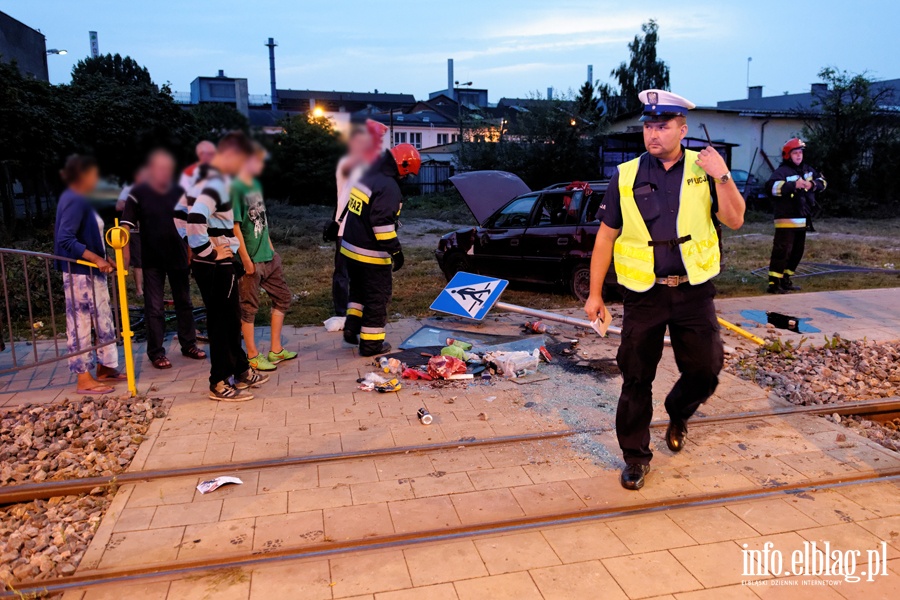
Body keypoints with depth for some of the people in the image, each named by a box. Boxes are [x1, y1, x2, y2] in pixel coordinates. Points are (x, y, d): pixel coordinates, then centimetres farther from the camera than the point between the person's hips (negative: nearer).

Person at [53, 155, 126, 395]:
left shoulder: (79, 200, 14)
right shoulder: (74, 200, -16)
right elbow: (66, 240, -23)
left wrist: (104, 259, 12)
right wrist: (97, 259, -24)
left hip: (91, 272, 10)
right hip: (80, 274, -10)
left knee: (103, 321, 15)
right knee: (80, 325, -3)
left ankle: (104, 369, 24)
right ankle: (84, 379, 4)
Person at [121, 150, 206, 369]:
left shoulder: (179, 192, 4)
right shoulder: (138, 193, -6)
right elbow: (126, 225, -8)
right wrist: (126, 254, -16)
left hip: (178, 256, 4)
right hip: (152, 259, -4)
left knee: (184, 302, 12)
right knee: (154, 307, 2)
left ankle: (189, 344, 25)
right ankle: (156, 352, 10)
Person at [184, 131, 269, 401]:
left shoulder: (202, 177, 12)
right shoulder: (216, 183, -19)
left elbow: (181, 210, 20)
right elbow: (196, 219, -34)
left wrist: (201, 246, 18)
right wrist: (210, 250, -20)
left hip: (206, 264, 10)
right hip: (216, 265, -10)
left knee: (230, 319, 18)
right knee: (222, 322, 1)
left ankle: (241, 371, 31)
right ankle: (220, 383, 12)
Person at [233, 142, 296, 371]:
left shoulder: (256, 184, 9)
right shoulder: (236, 188, -16)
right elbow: (235, 226, -18)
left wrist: (270, 247, 14)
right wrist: (246, 260, -18)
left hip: (268, 257, 9)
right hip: (251, 260, -9)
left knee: (282, 297, 15)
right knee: (249, 307, 4)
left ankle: (275, 350, 24)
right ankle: (253, 356, 16)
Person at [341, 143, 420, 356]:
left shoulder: (365, 177, 8)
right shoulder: (388, 187, -21)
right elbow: (383, 224, -27)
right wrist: (396, 250, -22)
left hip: (351, 248, 9)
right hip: (372, 255, -9)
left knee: (358, 290, 25)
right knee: (377, 297, 4)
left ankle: (352, 328, 25)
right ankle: (371, 343, 11)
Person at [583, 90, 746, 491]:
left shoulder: (703, 169, 2)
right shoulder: (625, 176, 0)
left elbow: (734, 221, -4)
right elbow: (606, 237, 3)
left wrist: (722, 177, -19)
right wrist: (594, 294, 2)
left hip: (693, 292, 1)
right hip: (643, 294, -1)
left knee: (704, 370, 7)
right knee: (636, 379, 5)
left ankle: (678, 414, 40)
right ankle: (635, 456, 21)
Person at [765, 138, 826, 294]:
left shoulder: (807, 170, 14)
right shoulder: (782, 172, -11)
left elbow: (823, 181, 14)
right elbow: (771, 187, -28)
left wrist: (813, 184, -8)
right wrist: (794, 185, -33)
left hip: (802, 220, 9)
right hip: (787, 220, -9)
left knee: (797, 252, 14)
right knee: (782, 251, -13)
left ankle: (785, 280, 25)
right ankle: (773, 283, -11)